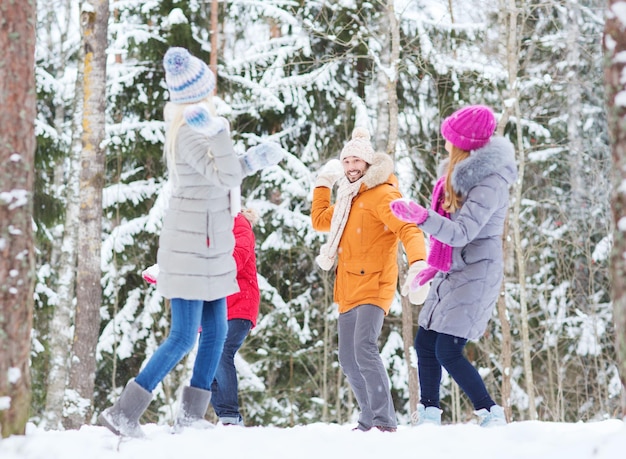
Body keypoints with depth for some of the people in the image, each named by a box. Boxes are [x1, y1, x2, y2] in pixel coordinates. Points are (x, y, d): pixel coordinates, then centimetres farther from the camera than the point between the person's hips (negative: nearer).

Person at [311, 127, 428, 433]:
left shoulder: (382, 194, -9)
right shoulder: (350, 197, 19)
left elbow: (408, 229, -23)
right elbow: (320, 220, 34)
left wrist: (418, 264, -40)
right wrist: (324, 182, 32)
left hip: (373, 287, -10)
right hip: (349, 291, 10)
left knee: (364, 349, -26)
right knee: (348, 360, 11)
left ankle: (385, 421, -28)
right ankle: (369, 421, 21)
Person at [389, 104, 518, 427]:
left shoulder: (489, 183, -20)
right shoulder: (463, 174, 9)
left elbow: (462, 234, -28)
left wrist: (421, 218, -41)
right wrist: (433, 267, 22)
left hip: (476, 274, -10)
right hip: (452, 272, 10)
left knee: (448, 352, -13)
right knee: (425, 344, 9)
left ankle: (492, 415, -2)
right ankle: (429, 416, 18)